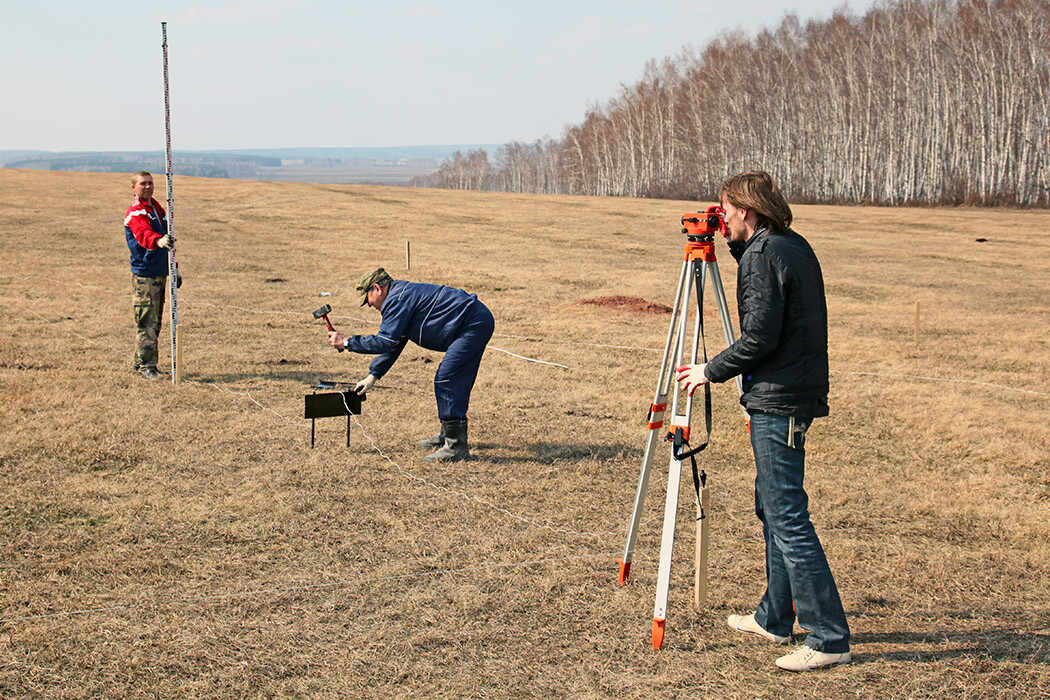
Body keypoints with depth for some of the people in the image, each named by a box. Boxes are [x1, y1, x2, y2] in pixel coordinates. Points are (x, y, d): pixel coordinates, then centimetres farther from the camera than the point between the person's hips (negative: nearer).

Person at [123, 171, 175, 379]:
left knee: (155, 321, 12)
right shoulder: (135, 212, -11)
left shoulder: (158, 208, 16)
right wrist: (159, 241, -53)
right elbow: (144, 235, -32)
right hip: (144, 274, -8)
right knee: (146, 322, -9)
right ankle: (146, 365, -4)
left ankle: (140, 362, 21)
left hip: (161, 274, 8)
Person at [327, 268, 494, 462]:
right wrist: (373, 375, 27)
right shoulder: (403, 295, 23)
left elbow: (385, 341, -16)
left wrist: (347, 342, -7)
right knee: (456, 382, 19)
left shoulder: (397, 299, -11)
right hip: (478, 321, 11)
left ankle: (456, 445, -9)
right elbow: (393, 343, 29)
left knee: (446, 381, -11)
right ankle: (449, 434, 31)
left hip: (474, 324, -11)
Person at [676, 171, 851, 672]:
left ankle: (829, 639, -7)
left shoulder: (763, 255, -15)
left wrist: (711, 371, -7)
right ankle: (774, 618, 27)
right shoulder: (795, 247, 14)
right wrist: (738, 247, 18)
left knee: (788, 518, -9)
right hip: (798, 395, 10)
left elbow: (760, 337, -20)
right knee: (773, 509, 18)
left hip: (776, 403, -10)